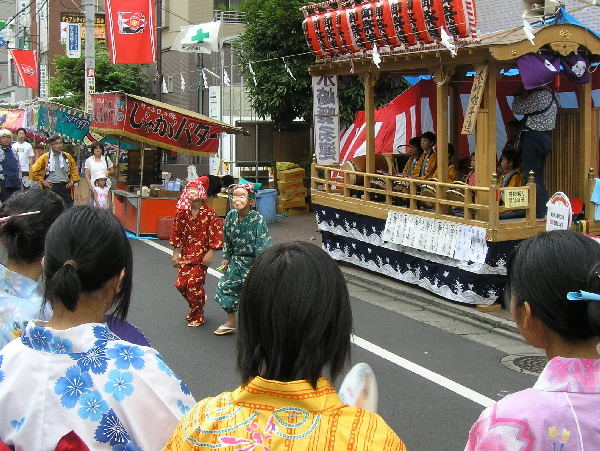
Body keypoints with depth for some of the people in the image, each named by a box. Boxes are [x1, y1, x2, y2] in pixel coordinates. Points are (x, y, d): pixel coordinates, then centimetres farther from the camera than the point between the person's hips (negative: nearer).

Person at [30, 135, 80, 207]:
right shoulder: (45, 157, -1)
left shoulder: (67, 156, 7)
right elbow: (34, 170, 3)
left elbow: (74, 169, 19)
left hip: (65, 187, 2)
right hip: (51, 187, -2)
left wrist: (72, 181, 8)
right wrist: (42, 180, -1)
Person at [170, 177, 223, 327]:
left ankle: (197, 316, 13)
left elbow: (215, 234, -10)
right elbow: (176, 232, 6)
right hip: (186, 252, 5)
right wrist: (175, 253, 5)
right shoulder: (182, 211, 0)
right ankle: (199, 301, 31)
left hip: (202, 254, -4)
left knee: (194, 283, -7)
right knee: (181, 283, 0)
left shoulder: (209, 213, -11)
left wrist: (210, 253, -13)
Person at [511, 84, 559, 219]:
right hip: (544, 136, 10)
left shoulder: (539, 95, -18)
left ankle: (539, 214, -3)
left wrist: (519, 94, 3)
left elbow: (517, 109, -12)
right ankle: (543, 212, 19)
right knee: (539, 178, 15)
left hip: (533, 136, -10)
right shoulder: (551, 94, 10)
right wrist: (525, 95, 10)